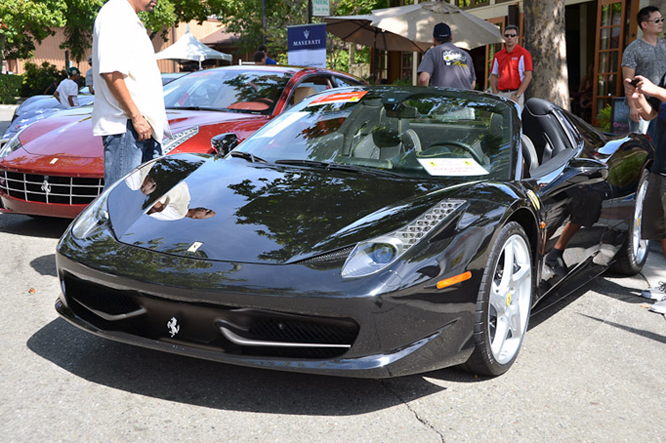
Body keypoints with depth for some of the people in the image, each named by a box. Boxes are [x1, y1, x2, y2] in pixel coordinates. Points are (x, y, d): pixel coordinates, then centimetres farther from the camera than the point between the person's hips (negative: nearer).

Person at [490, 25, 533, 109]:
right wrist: (495, 94, 2)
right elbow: (493, 76, 17)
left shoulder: (523, 54, 0)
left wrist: (517, 95, -14)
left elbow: (528, 76, -7)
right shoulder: (498, 55, 14)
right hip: (500, 94, 5)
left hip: (515, 94, -4)